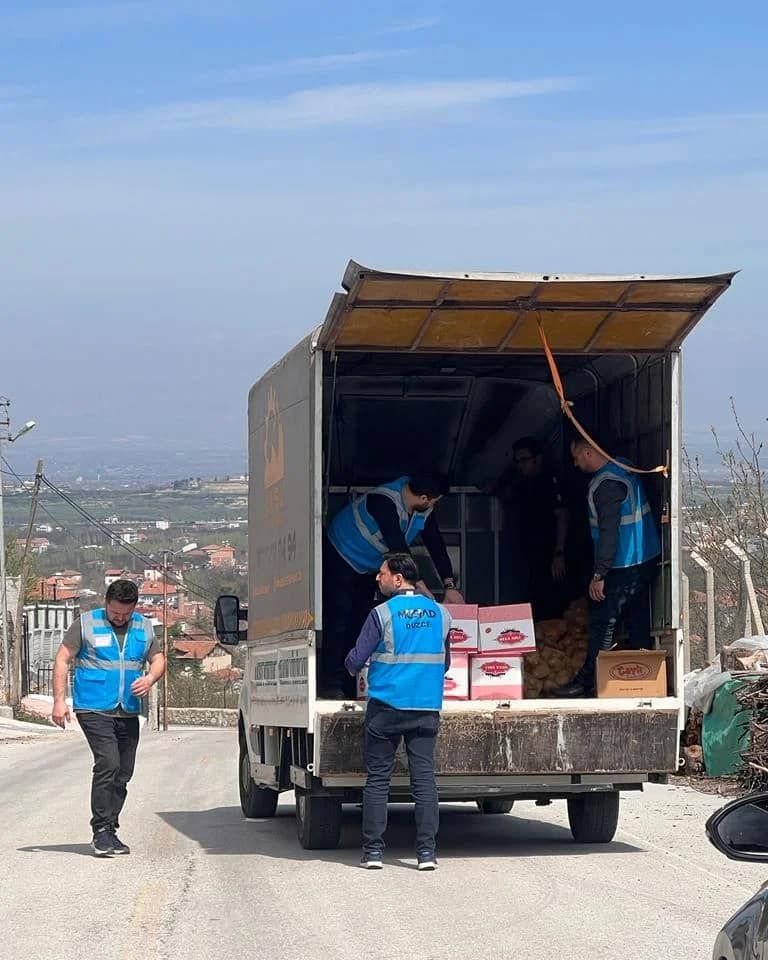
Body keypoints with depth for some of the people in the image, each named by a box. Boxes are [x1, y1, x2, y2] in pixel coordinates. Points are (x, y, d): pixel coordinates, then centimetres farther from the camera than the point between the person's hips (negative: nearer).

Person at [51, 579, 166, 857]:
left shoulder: (143, 627, 11)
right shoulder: (86, 624, -1)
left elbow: (158, 659, 18)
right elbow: (62, 660, 0)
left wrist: (150, 678, -5)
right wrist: (59, 700, -8)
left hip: (128, 712, 5)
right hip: (94, 709, -5)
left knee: (123, 773, 7)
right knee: (108, 764, -19)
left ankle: (109, 832, 18)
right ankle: (101, 831, -15)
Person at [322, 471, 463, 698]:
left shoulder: (425, 512, -10)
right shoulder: (384, 501, -35)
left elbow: (436, 545, -8)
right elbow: (397, 546, -39)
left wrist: (450, 586, -17)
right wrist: (419, 584, -41)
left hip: (367, 569, 8)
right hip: (340, 559, -8)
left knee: (361, 623, 7)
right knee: (339, 621, -13)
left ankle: (352, 685, 10)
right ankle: (332, 685, -13)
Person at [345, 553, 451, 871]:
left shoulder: (382, 614, -7)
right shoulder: (440, 614, 7)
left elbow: (355, 660, -4)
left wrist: (353, 668, 19)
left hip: (386, 707, -3)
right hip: (427, 708, 3)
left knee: (378, 779, 4)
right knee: (424, 778, 3)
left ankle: (373, 850, 3)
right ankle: (426, 851, -1)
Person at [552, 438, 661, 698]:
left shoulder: (606, 485, -21)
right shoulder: (622, 466, 9)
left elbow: (609, 532, -25)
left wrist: (599, 575, -21)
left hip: (624, 567, -10)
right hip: (645, 559, 10)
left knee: (602, 623, -3)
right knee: (638, 621, 13)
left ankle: (587, 681, 0)